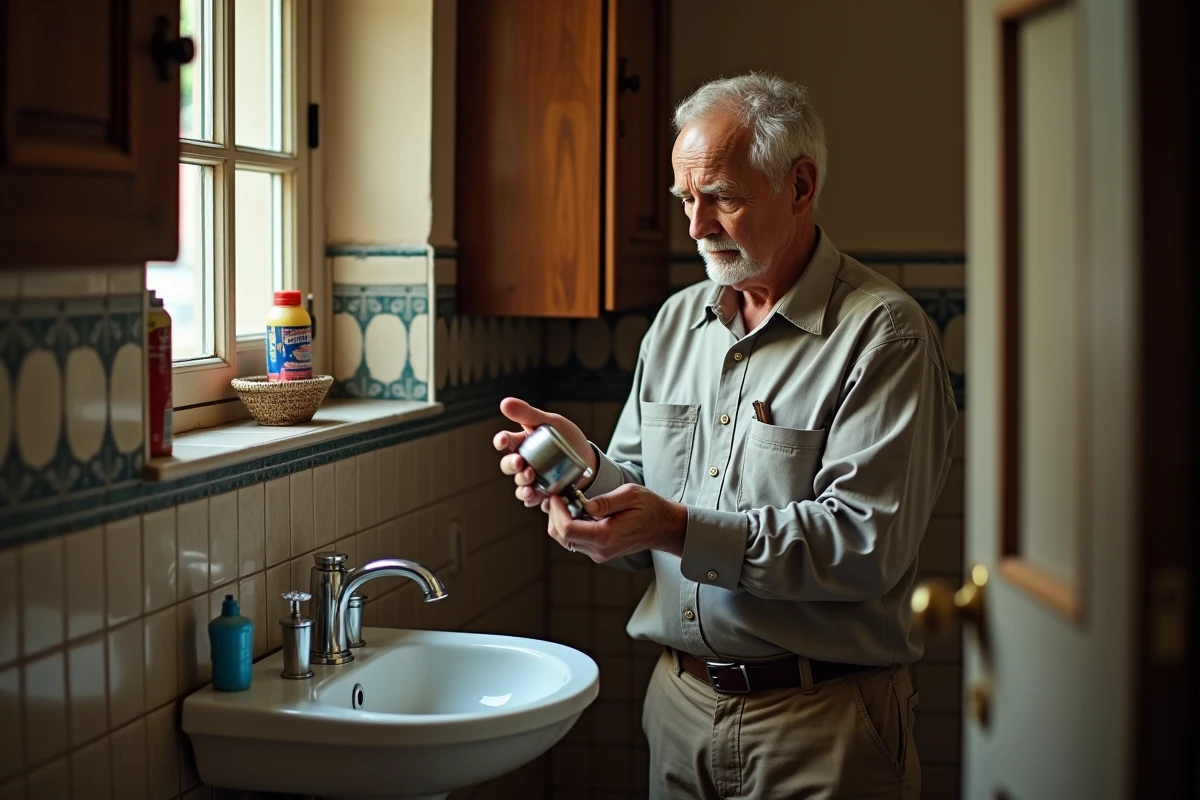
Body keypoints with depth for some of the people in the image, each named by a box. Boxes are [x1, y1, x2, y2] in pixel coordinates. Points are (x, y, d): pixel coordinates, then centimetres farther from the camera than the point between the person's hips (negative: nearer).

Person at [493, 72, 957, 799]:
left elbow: (865, 543, -21)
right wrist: (587, 467, -10)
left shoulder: (884, 333, -11)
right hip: (680, 704, 6)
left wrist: (682, 529, -26)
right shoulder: (677, 320, 9)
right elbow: (642, 516, 11)